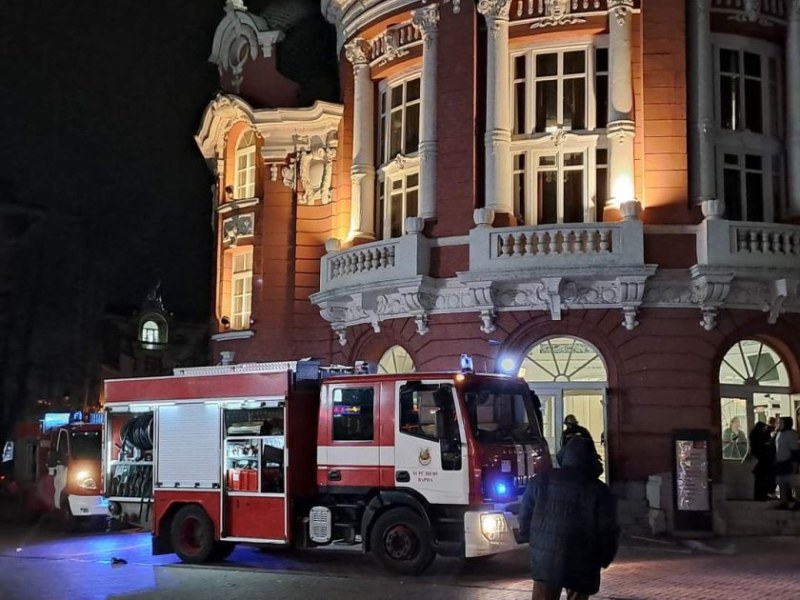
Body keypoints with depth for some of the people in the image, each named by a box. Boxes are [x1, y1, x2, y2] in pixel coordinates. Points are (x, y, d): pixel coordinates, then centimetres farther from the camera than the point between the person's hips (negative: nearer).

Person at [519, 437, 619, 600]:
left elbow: (525, 520, 6)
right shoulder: (599, 491, -5)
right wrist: (602, 560, 13)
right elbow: (608, 533, -4)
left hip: (545, 561, 1)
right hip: (582, 565, -1)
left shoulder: (541, 481, 1)